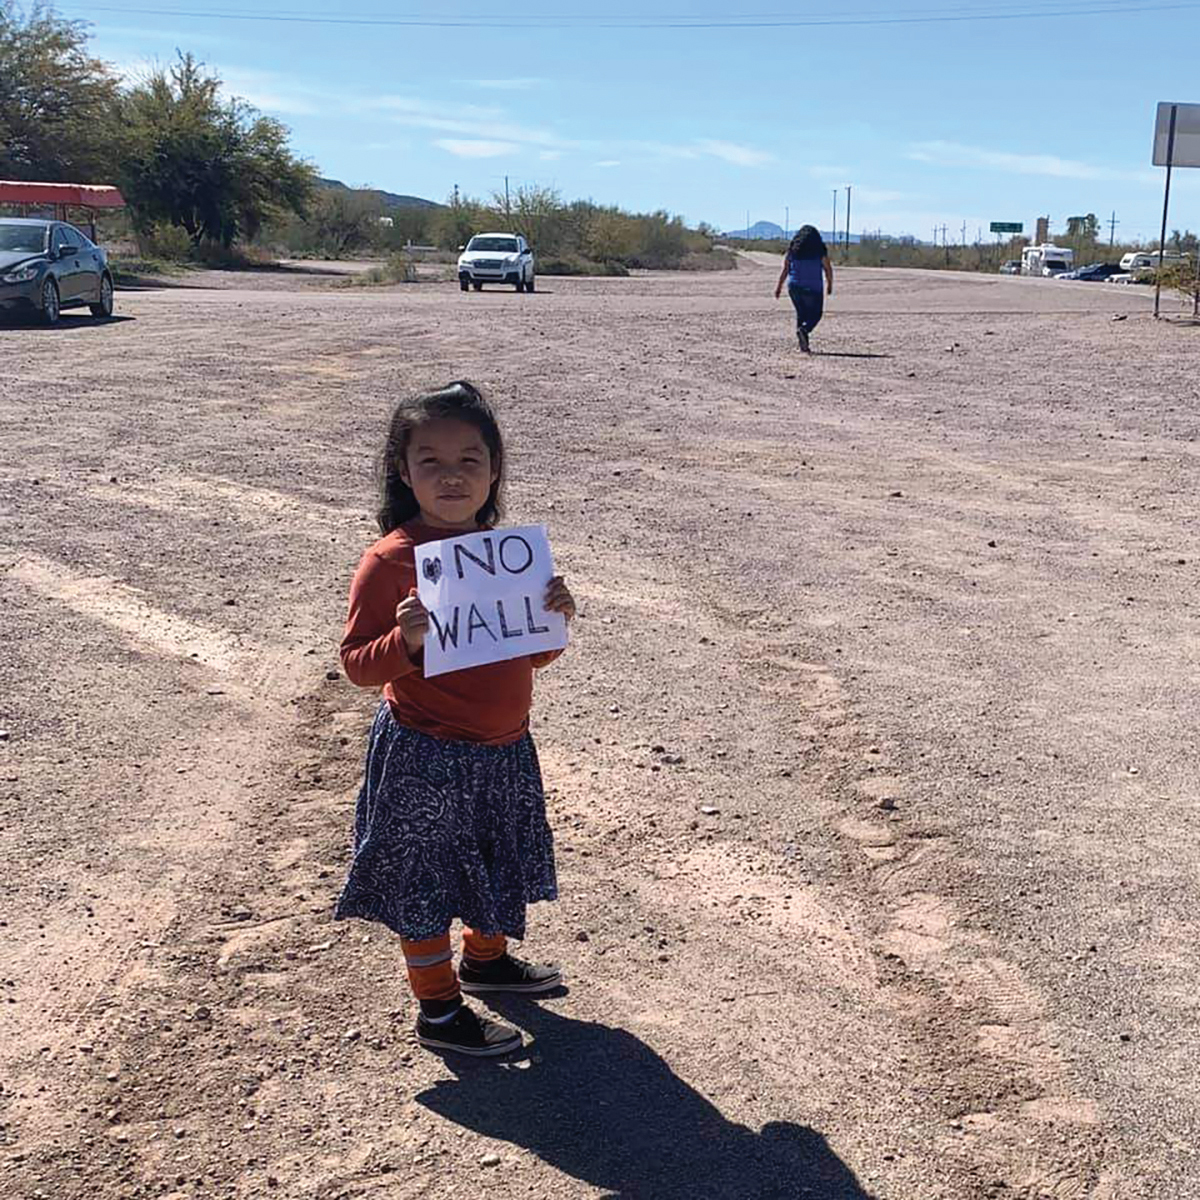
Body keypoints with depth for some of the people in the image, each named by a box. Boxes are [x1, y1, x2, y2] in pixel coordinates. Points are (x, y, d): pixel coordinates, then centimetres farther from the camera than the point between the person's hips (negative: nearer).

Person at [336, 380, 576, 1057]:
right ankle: (439, 1010, 27)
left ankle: (486, 958, 50)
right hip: (426, 758, -6)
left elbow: (532, 657, 11)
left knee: (497, 862, 24)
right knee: (424, 880, 8)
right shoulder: (391, 561, -18)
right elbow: (358, 663, -15)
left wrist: (556, 618, -9)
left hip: (504, 748, 7)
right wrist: (406, 641, -34)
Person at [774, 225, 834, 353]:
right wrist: (830, 284, 15)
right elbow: (828, 269, 2)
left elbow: (785, 269, 4)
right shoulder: (820, 250, -3)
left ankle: (804, 344, 9)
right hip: (813, 288, -3)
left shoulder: (792, 249, 4)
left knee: (801, 314, 15)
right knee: (815, 314, 8)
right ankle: (804, 329, -22)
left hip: (794, 287, 3)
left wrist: (779, 286, 9)